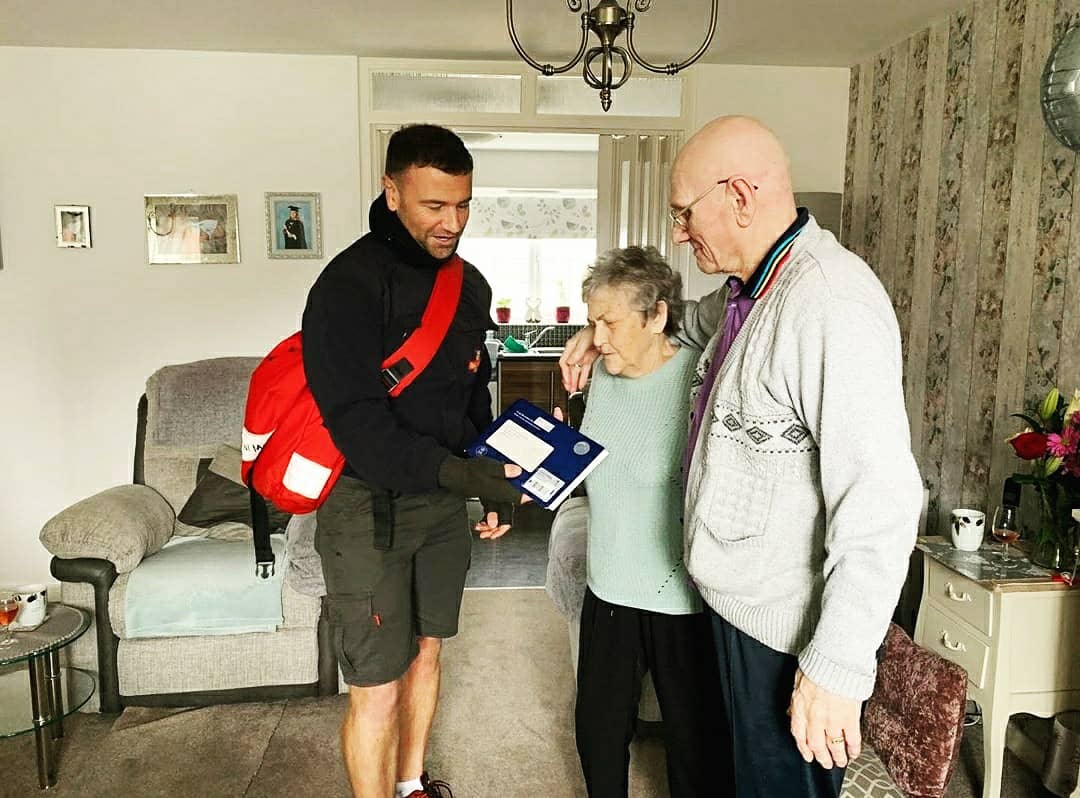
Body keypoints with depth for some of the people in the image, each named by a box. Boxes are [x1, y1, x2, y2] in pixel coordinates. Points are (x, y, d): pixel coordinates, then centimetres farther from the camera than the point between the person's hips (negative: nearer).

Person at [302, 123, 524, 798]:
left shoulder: (471, 285, 5)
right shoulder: (352, 283, -17)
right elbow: (356, 421, -24)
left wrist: (494, 484, 4)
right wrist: (457, 471, -31)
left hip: (446, 501, 7)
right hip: (370, 503, -7)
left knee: (426, 651, 21)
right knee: (377, 689, 2)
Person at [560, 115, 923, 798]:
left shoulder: (830, 304, -25)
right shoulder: (750, 291, 6)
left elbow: (880, 500, -28)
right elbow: (703, 323, 31)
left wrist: (838, 669, -25)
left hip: (788, 638, -9)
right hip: (739, 607, 9)